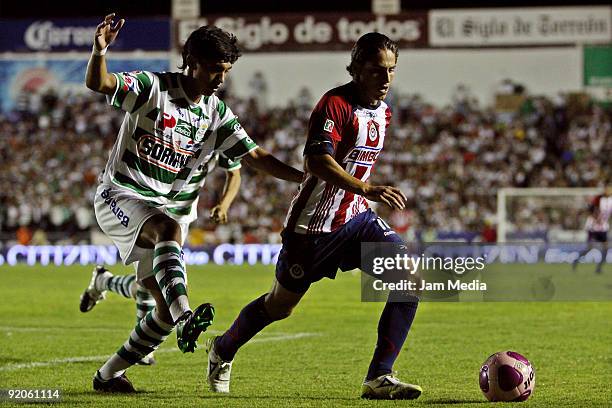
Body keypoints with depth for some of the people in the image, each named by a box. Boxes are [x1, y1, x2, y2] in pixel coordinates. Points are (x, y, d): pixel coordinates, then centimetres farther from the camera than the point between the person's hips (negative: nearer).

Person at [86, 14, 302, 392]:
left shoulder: (218, 114, 7)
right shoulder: (152, 87, -10)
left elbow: (255, 155, 9)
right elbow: (98, 84, -24)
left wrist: (304, 177, -2)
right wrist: (100, 51, -45)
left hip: (167, 209, 6)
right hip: (121, 197, -6)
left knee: (167, 310, -1)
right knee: (170, 228, -39)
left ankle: (108, 374, 16)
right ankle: (186, 317, -58)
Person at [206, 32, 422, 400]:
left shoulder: (383, 112, 6)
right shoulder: (336, 104, -20)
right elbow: (318, 162, -35)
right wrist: (368, 190, -44)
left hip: (354, 216, 7)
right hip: (313, 223, -6)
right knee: (280, 305, 10)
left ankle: (379, 378, -13)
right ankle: (222, 350, 40)